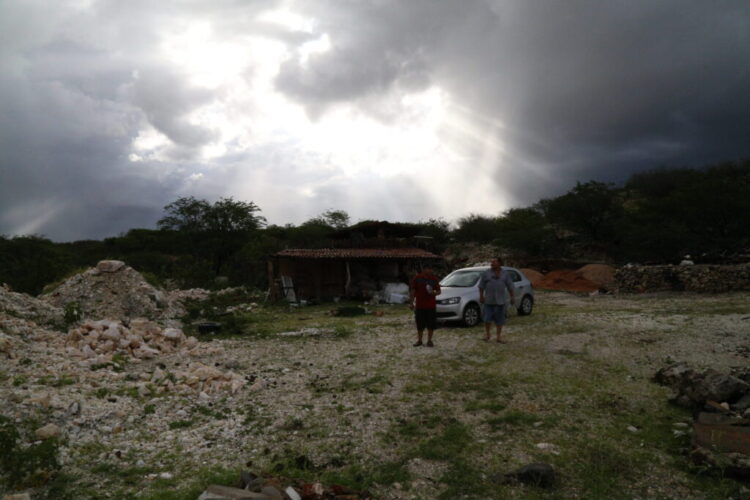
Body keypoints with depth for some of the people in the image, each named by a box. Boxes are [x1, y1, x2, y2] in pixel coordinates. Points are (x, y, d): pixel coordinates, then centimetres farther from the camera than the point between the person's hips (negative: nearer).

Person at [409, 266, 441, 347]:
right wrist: (411, 303, -2)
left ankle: (429, 340, 18)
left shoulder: (434, 279, 4)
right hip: (419, 306, -1)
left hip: (431, 306, 1)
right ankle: (419, 340, 21)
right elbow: (412, 291, 3)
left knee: (431, 325, 4)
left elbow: (438, 291, 9)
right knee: (420, 325, 6)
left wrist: (433, 293, -13)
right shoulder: (417, 278, -1)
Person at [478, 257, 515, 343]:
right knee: (487, 319, -3)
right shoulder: (486, 273, 2)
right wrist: (481, 296, -3)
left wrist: (512, 297, 5)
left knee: (499, 320, 5)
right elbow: (481, 286, 2)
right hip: (488, 301, -1)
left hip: (500, 301, 1)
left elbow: (510, 286, 9)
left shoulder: (505, 274, 7)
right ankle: (487, 334, 18)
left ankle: (499, 337, 14)